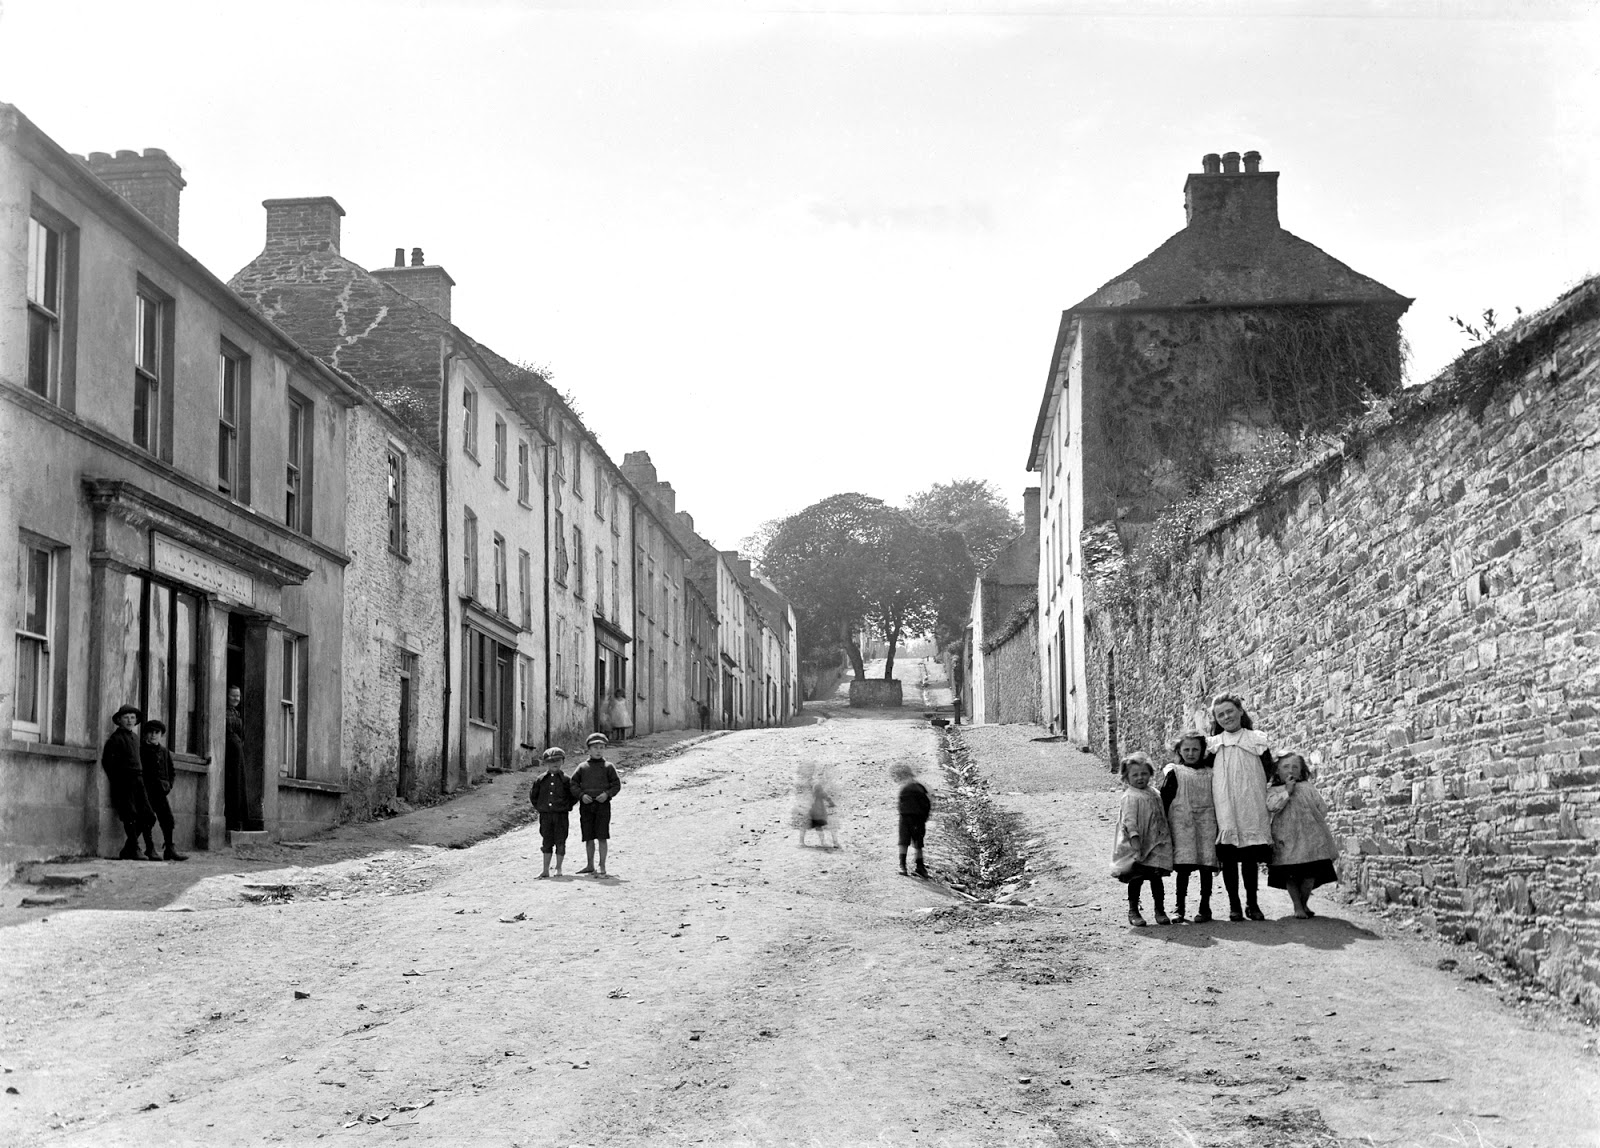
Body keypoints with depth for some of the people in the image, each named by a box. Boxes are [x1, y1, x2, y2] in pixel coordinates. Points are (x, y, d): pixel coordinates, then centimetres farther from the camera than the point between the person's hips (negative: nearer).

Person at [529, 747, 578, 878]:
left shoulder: (566, 779, -1)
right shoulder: (540, 779, 4)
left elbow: (575, 795, 8)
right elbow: (532, 795, 17)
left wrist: (567, 806, 2)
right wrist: (539, 807, 9)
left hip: (561, 815, -2)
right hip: (545, 815, 2)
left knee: (560, 842, 1)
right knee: (547, 842, 5)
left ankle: (558, 869, 11)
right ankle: (546, 870, 8)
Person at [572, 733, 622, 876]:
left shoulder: (608, 767, 4)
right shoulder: (582, 767, 8)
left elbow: (616, 785, 4)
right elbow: (573, 784, 8)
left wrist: (607, 794, -13)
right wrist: (581, 795, -8)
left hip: (602, 804, -2)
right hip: (586, 805, 2)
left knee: (602, 836, -6)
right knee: (588, 837, 8)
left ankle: (602, 867, -1)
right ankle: (590, 865, 21)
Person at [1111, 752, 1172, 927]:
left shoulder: (1155, 795, 12)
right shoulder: (1130, 796, -10)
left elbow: (1161, 818, 20)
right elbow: (1130, 821, -17)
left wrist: (1167, 838, 18)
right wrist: (1135, 840, -24)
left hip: (1155, 846, 6)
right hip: (1137, 847, -6)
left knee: (1156, 877, 5)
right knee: (1136, 878, 0)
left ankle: (1160, 910, 15)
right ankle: (1133, 911, 12)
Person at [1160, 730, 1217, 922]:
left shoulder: (1209, 771, 12)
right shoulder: (1173, 773, 4)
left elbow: (1217, 797, 16)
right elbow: (1164, 799, 1)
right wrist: (1163, 825, -4)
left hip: (1206, 822, 2)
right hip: (1182, 823, -2)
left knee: (1206, 866, 2)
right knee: (1183, 866, -5)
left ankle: (1205, 906, 11)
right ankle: (1180, 908, 2)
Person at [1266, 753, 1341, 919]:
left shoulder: (1308, 787, 17)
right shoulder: (1274, 791, 10)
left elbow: (1322, 807, 14)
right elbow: (1271, 806, -11)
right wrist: (1287, 791, -10)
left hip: (1310, 837, 2)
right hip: (1287, 839, -2)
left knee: (1310, 874, 1)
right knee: (1290, 875, -4)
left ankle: (1304, 903, 19)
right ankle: (1297, 907, 7)